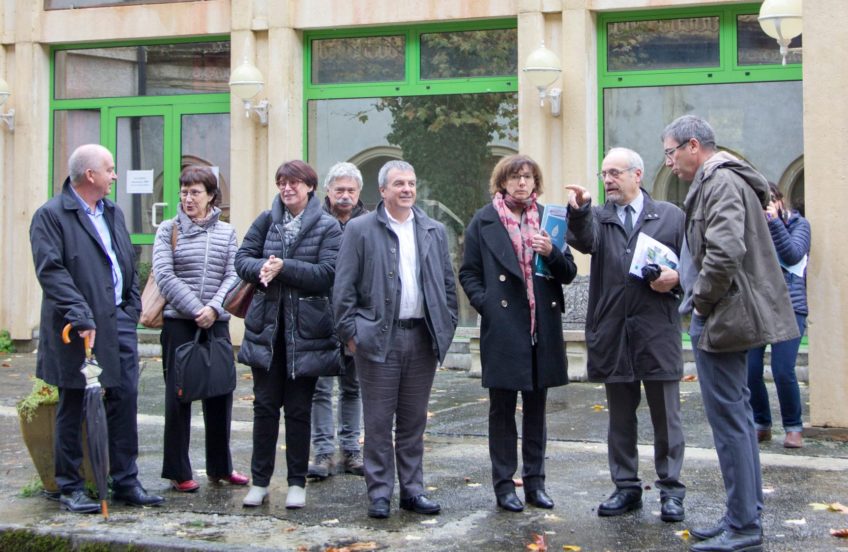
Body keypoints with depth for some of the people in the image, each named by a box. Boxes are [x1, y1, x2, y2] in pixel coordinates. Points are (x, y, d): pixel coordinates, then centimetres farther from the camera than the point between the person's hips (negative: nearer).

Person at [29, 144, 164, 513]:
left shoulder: (113, 213, 16)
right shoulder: (51, 215, -8)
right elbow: (50, 270, -17)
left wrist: (132, 307, 8)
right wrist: (80, 315, -25)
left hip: (119, 321, 6)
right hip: (78, 328, -6)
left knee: (125, 400, 7)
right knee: (73, 407, 4)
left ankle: (126, 482, 17)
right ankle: (70, 488, 14)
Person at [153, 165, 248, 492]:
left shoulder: (226, 233, 8)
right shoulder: (169, 230, 1)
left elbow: (232, 276, 2)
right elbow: (164, 275, -7)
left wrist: (214, 308, -14)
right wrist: (195, 310, -14)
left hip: (217, 323, 3)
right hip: (178, 322, -2)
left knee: (220, 394, 7)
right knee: (178, 395, 2)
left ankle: (220, 468, 20)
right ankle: (178, 472, 11)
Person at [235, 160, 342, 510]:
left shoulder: (327, 227, -2)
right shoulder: (267, 220, 8)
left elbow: (326, 273, -13)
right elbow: (242, 258, 4)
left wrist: (284, 267, -19)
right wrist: (262, 268, -17)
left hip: (306, 329, -3)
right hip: (267, 326, 3)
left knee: (299, 409, 6)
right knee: (265, 405, 6)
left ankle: (297, 482, 17)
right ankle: (260, 481, 16)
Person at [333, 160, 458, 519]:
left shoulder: (434, 231, 12)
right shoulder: (360, 229, 0)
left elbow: (448, 283, 15)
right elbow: (344, 287, -2)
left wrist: (446, 326, 8)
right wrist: (350, 332, -7)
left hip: (423, 339, 3)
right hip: (379, 338, -3)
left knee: (414, 421, 10)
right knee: (378, 421, 2)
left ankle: (412, 490, 19)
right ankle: (379, 492, 11)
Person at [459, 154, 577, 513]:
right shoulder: (484, 221, 3)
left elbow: (568, 274, 7)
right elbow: (468, 273, 4)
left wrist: (552, 252, -11)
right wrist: (485, 303, -10)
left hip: (543, 327, 3)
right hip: (503, 329, -3)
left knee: (536, 407, 11)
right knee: (502, 408, 3)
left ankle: (534, 482, 20)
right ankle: (504, 486, 11)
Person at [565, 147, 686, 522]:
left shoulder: (670, 216, 7)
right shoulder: (598, 217, 10)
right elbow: (585, 240, -13)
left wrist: (676, 278, -11)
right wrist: (579, 211, -32)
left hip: (657, 330, -2)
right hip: (612, 332, 2)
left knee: (666, 414, 3)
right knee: (620, 417, 11)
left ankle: (670, 488, 13)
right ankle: (626, 487, 21)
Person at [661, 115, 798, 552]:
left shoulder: (721, 182, -15)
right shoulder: (719, 181, 17)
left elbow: (725, 251, -27)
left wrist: (700, 300, -16)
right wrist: (685, 279, 12)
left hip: (721, 319, -11)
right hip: (729, 315, 11)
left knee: (728, 419, -6)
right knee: (736, 415, 15)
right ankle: (747, 516, 24)